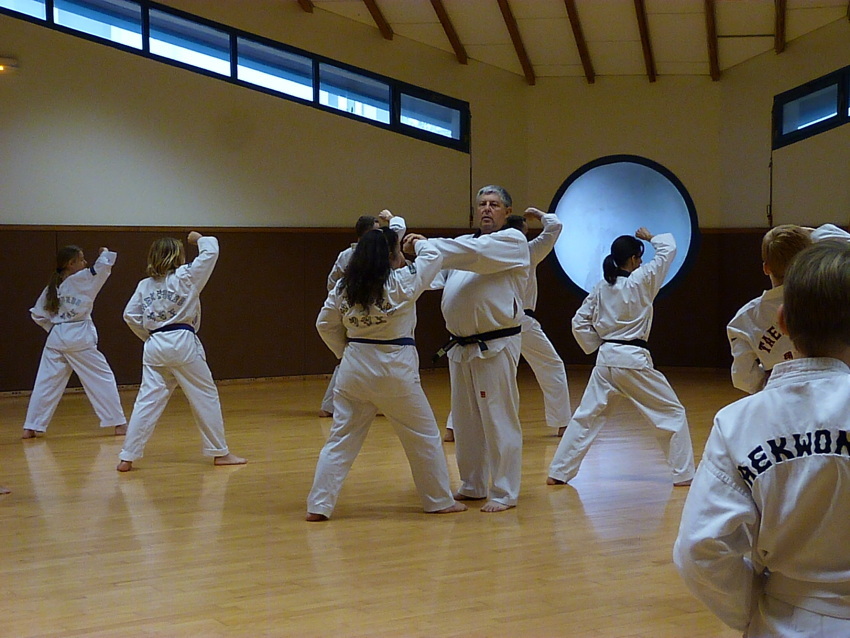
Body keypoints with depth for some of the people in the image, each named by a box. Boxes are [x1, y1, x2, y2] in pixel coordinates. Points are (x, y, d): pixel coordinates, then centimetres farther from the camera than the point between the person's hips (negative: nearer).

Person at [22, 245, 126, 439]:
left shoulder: (52, 287, 10)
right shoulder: (81, 280, -7)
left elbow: (37, 314, 14)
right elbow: (103, 265, -5)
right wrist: (105, 253, 15)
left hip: (56, 339, 6)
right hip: (79, 338, -5)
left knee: (45, 383, 9)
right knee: (103, 379, 4)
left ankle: (30, 428, 6)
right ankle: (118, 423, 5)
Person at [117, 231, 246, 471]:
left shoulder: (145, 285, 9)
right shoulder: (185, 277, -4)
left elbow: (130, 315, 9)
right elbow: (211, 250, -1)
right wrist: (199, 238, 18)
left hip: (154, 346, 5)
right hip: (183, 344, -5)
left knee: (147, 400, 6)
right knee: (206, 396, 7)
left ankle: (127, 458, 2)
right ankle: (220, 453, 13)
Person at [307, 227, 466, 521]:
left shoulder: (343, 288, 3)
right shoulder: (402, 282, -11)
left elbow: (325, 324, 9)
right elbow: (432, 257, 3)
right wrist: (419, 242, 22)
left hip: (353, 368, 4)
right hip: (394, 371, -4)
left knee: (340, 438, 9)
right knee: (423, 436, 11)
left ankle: (319, 505, 6)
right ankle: (440, 501, 20)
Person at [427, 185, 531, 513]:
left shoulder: (513, 241, -4)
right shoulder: (464, 243, 16)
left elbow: (475, 254, -22)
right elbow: (434, 276, 6)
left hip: (496, 346, -7)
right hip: (460, 346, 7)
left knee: (498, 421, -4)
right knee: (465, 421, 14)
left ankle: (504, 493, 5)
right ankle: (472, 486, 26)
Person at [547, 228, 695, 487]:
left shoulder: (600, 288, 6)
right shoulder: (640, 281, -9)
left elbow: (579, 323, 9)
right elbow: (668, 248, 1)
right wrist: (649, 237, 17)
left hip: (605, 360, 6)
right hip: (634, 361, -5)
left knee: (586, 416, 13)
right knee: (673, 413, 8)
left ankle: (558, 472, 12)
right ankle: (683, 473, 9)